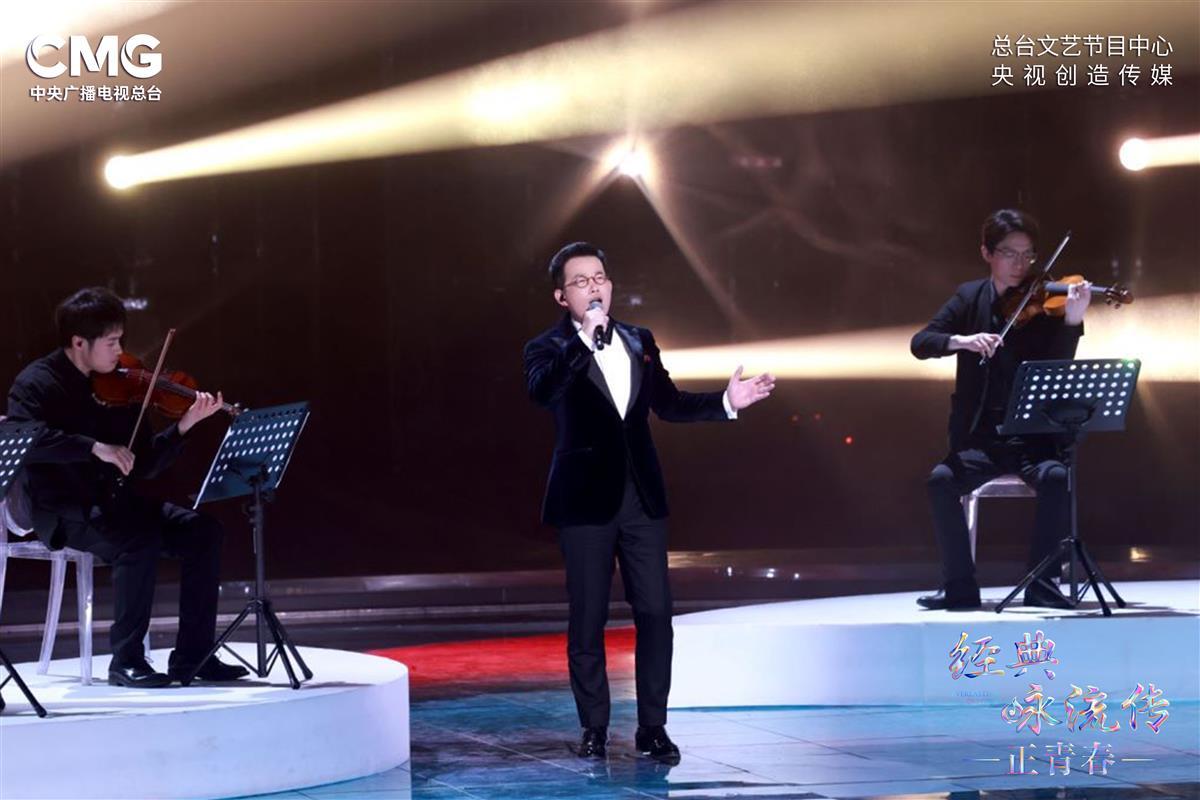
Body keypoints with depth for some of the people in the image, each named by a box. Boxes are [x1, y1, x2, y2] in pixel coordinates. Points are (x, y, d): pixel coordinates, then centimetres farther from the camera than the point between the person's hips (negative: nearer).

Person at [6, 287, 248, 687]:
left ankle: (191, 655, -8)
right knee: (141, 538, -32)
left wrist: (184, 425, -4)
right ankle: (126, 660, -22)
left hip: (110, 502, 7)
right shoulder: (37, 384, -8)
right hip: (60, 508, -7)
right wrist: (94, 447, -33)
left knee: (202, 530, -12)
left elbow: (144, 466, 10)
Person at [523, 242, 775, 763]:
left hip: (641, 497, 4)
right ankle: (594, 729, 12)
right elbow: (540, 392, -26)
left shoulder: (639, 342, 11)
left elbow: (668, 404, 19)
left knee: (655, 613, 0)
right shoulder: (550, 350, -4)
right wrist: (585, 339, -31)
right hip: (586, 501, -4)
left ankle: (652, 728, 8)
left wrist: (726, 402, 7)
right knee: (587, 621, 2)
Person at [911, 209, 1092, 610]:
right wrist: (962, 340, -23)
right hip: (979, 438, 2)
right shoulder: (970, 298, 7)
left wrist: (1072, 321, -31)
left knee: (1056, 477, -33)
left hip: (1034, 437, -2)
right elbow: (921, 343, -3)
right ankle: (959, 587, -12)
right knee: (942, 480, -27)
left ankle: (1043, 586, -19)